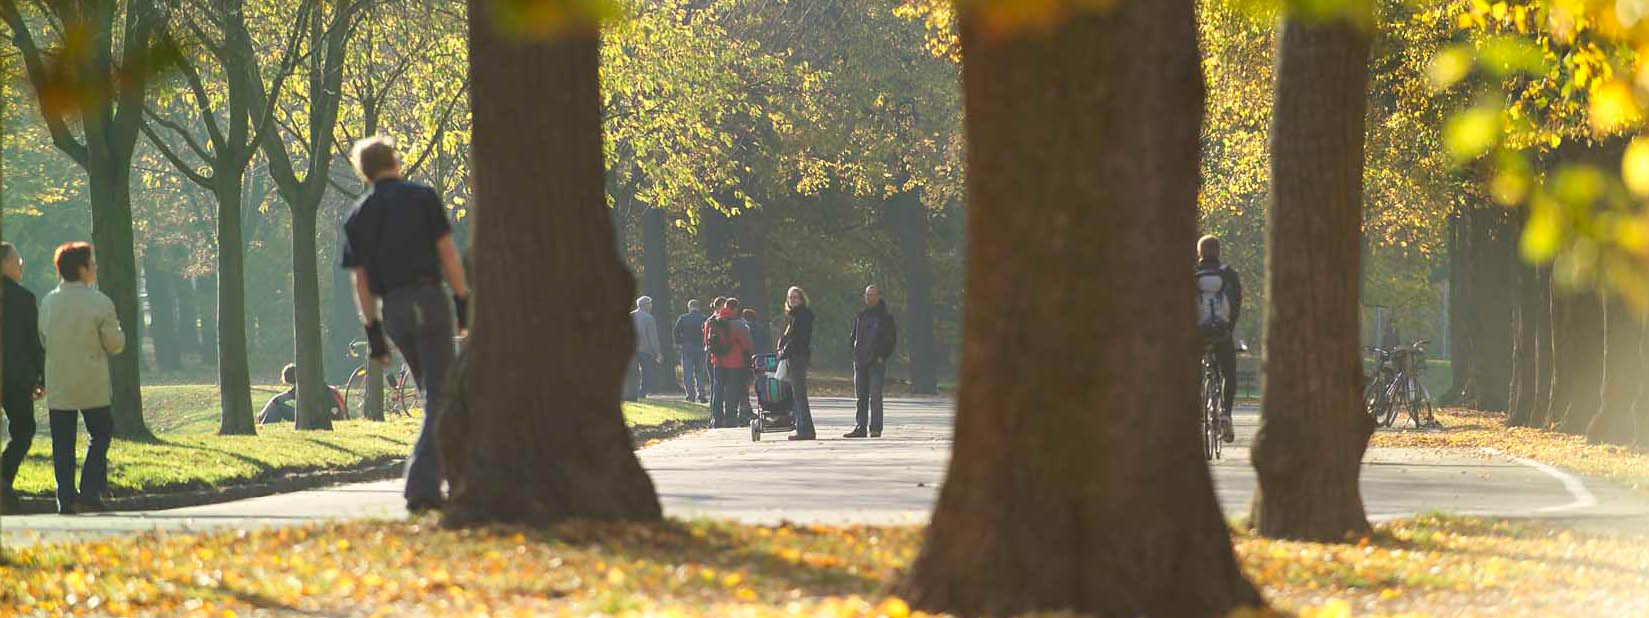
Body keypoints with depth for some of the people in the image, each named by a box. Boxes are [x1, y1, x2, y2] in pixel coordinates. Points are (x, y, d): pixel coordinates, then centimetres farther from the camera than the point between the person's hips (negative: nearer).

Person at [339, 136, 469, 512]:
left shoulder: (357, 216, 10)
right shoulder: (422, 198, 0)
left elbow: (360, 280, 9)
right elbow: (447, 254, -5)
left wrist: (373, 332, 11)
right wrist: (463, 301, 0)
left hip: (392, 310, 5)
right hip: (428, 298, -4)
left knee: (433, 396, 20)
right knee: (439, 399, -4)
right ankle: (422, 486, -16)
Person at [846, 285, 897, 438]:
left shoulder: (885, 317, 2)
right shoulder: (860, 315, 14)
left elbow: (892, 338, 0)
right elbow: (854, 337, 21)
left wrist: (882, 356, -8)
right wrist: (856, 354, 8)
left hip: (877, 362, -5)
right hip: (860, 362, 5)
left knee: (875, 395, -8)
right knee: (861, 396, 5)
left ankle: (875, 428, -6)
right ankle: (860, 427, 6)